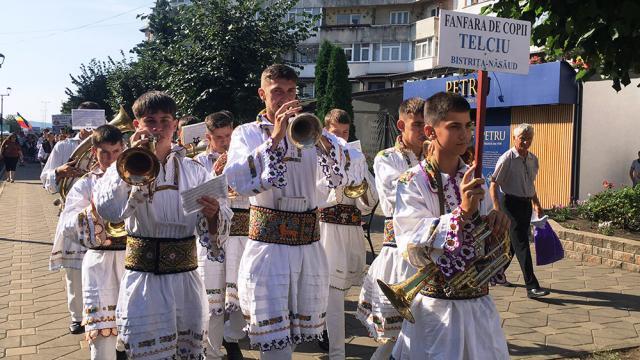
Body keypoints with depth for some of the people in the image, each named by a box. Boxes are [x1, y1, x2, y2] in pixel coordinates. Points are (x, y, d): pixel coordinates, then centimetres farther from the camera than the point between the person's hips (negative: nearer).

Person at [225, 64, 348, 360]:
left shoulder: (309, 130, 8)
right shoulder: (246, 133, 2)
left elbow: (337, 176, -9)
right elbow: (239, 182, -17)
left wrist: (317, 135, -25)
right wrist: (274, 138, -21)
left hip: (309, 242, 3)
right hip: (268, 241, -3)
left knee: (303, 328, 15)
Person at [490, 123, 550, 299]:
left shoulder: (533, 159, 11)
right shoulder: (507, 159, -11)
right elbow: (494, 185, -12)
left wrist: (537, 203, 22)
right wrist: (497, 208, -19)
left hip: (526, 204, 8)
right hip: (512, 203, -8)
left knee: (512, 243, 15)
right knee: (522, 245, -10)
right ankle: (532, 286, -12)